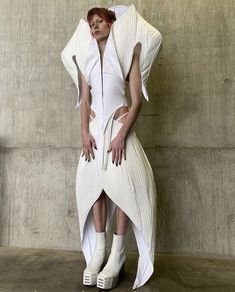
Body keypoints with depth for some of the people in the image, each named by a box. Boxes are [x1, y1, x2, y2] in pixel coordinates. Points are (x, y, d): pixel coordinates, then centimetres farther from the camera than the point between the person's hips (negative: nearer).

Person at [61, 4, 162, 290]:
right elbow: (85, 100, 10)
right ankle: (98, 250, 5)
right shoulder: (86, 58, 15)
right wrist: (85, 132, -4)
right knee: (93, 181, -4)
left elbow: (137, 100, -6)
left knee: (122, 182, -13)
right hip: (95, 127, 4)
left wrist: (121, 135, -15)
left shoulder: (128, 54, 2)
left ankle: (117, 253, -3)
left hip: (119, 126, -4)